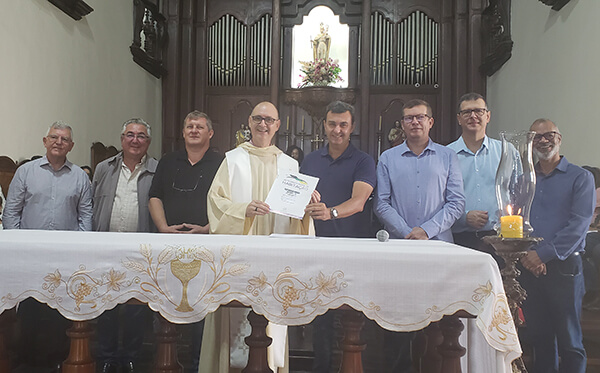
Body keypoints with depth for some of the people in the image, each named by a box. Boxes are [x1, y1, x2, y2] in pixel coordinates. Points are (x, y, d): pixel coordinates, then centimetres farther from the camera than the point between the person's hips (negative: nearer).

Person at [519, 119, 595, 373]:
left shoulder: (580, 177, 0)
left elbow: (579, 225, -11)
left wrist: (543, 253, -18)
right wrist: (526, 254, -10)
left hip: (563, 267, -4)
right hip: (529, 268, 4)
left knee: (569, 340, 1)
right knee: (539, 337, 12)